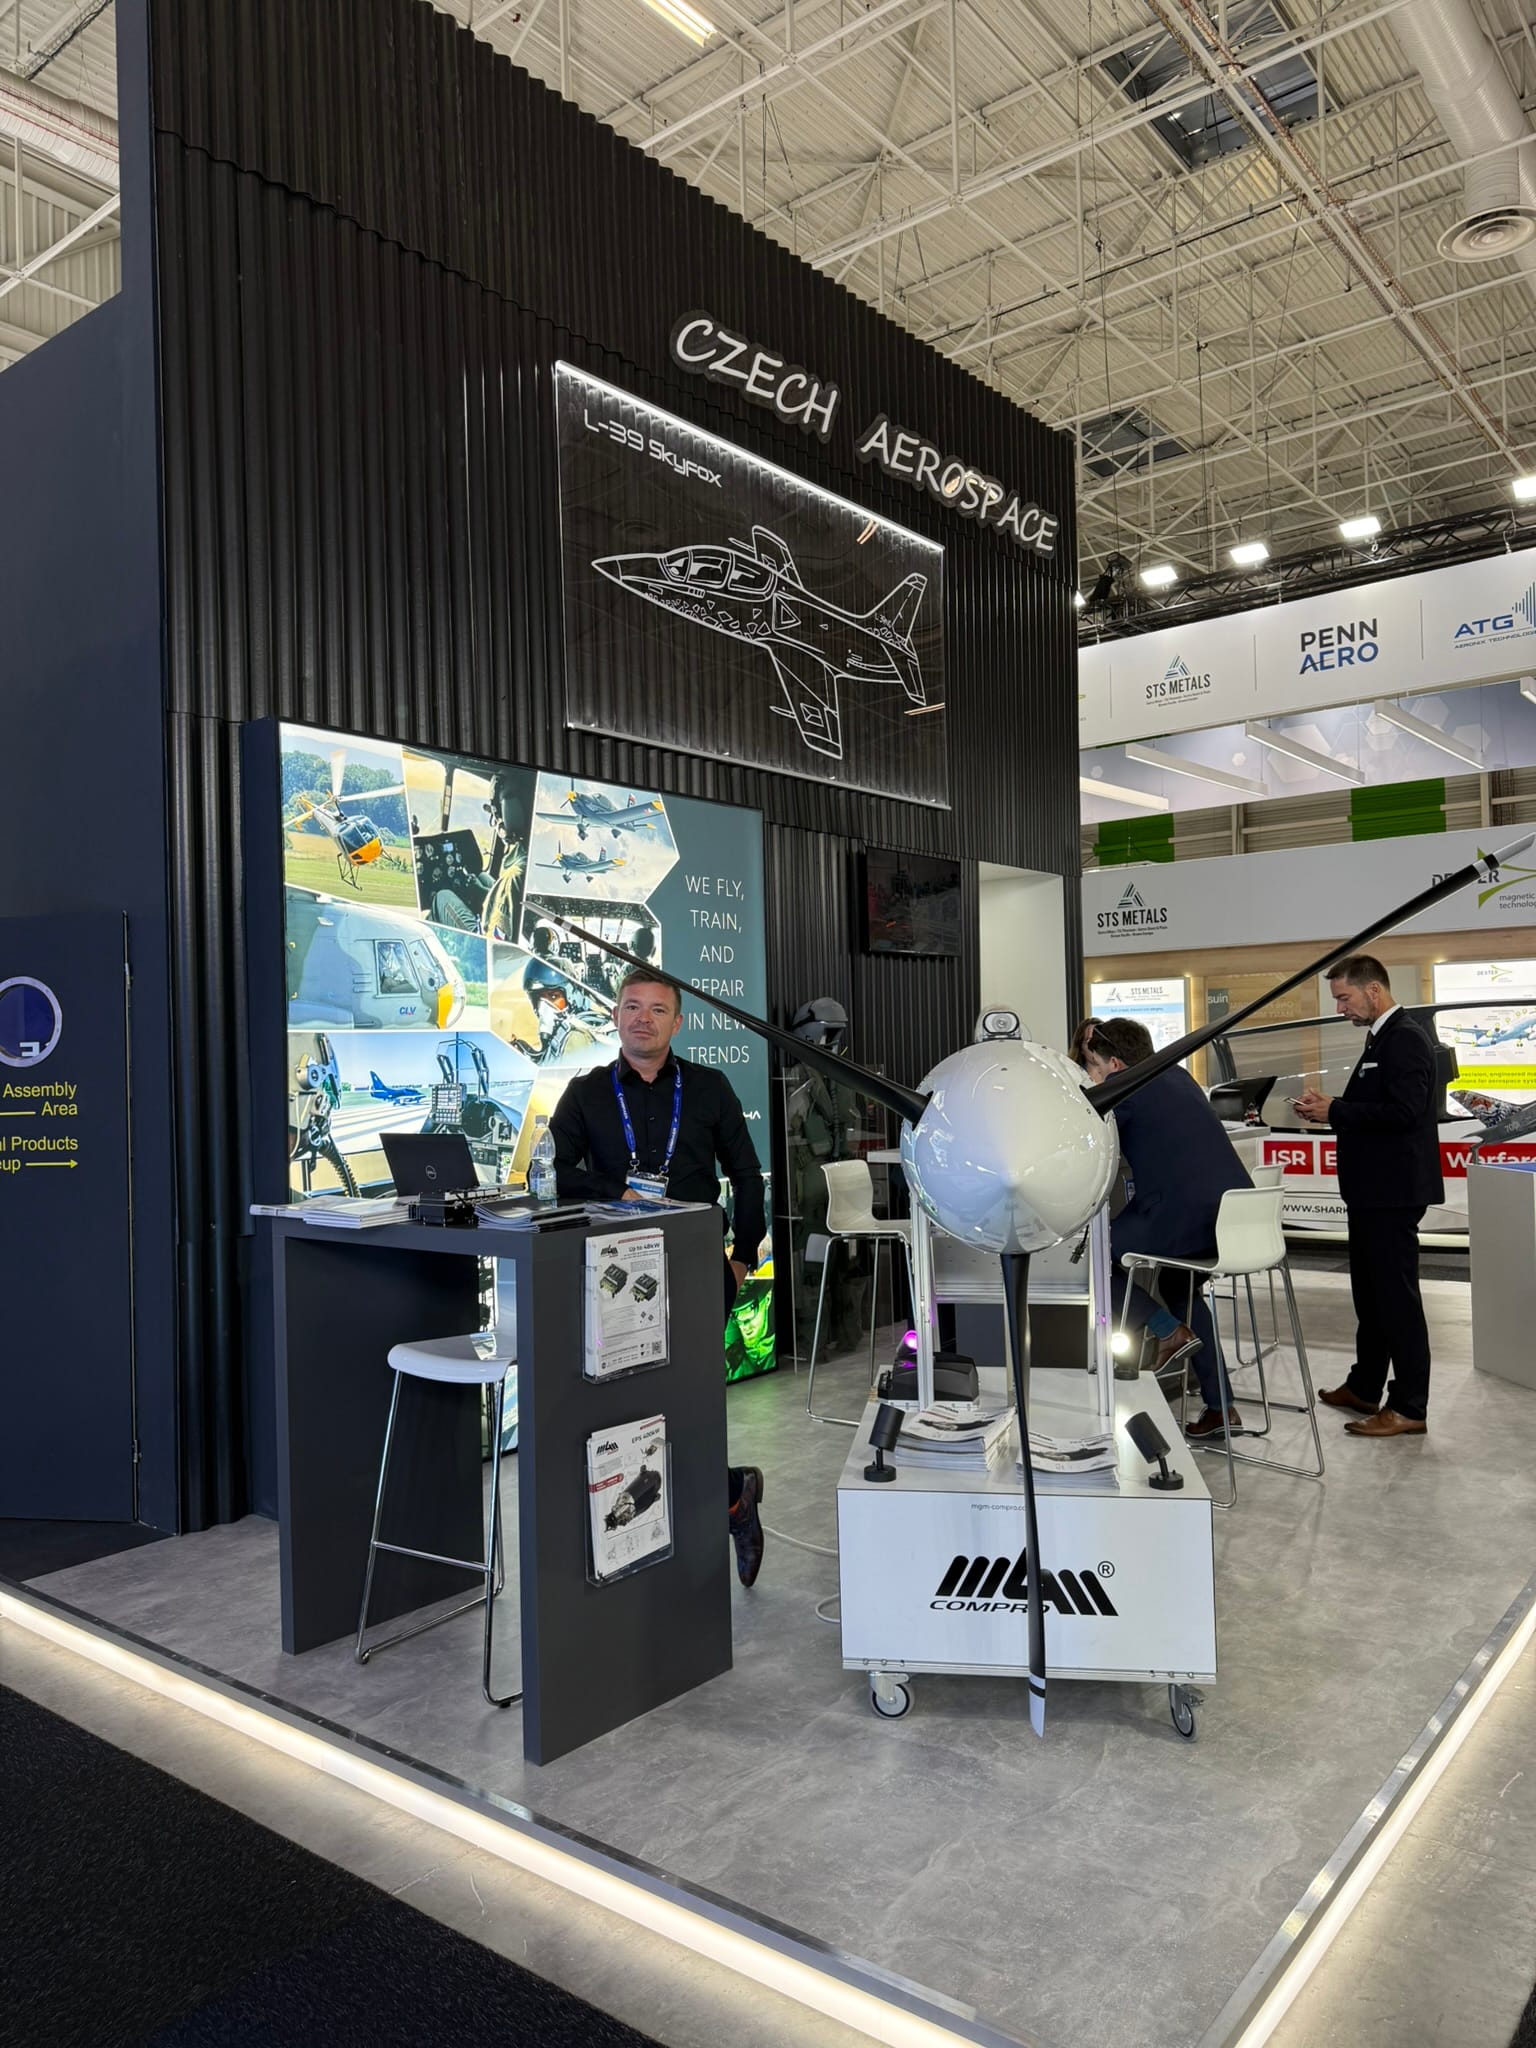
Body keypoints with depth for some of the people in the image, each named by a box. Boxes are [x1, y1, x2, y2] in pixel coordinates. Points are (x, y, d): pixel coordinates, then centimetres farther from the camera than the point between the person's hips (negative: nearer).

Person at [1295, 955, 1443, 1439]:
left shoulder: (1406, 1039, -15)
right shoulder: (1381, 1039, 15)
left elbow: (1403, 1111, -26)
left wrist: (1335, 1111, -19)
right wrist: (1331, 1108, 3)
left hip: (1394, 1190, -11)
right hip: (1373, 1188, 11)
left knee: (1397, 1295, -3)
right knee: (1371, 1291, 18)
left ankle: (1409, 1408, 5)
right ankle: (1365, 1388, 31)